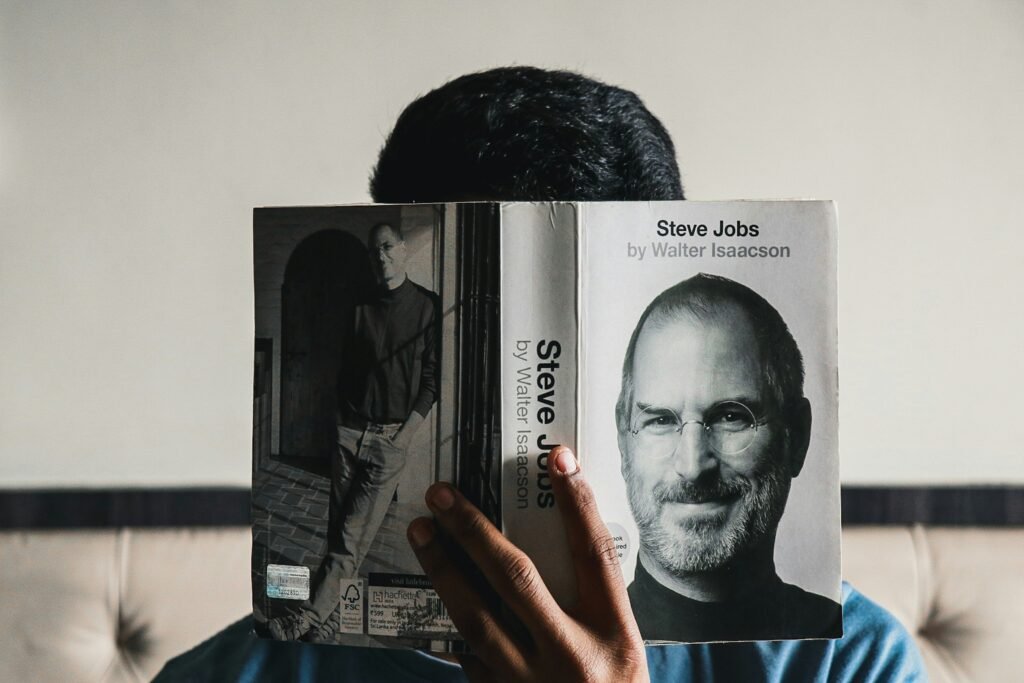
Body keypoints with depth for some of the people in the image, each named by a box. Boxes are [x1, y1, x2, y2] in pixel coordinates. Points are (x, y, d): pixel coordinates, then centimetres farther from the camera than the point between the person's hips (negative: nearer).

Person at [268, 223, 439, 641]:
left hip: (391, 438, -4)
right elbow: (343, 369, 14)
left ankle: (310, 618, -8)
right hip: (348, 431, 4)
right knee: (337, 529, 5)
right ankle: (328, 621, 14)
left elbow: (432, 376, -3)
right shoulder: (361, 306, 10)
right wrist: (338, 422, 5)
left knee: (353, 536, -9)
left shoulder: (427, 306, -1)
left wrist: (406, 432, -9)